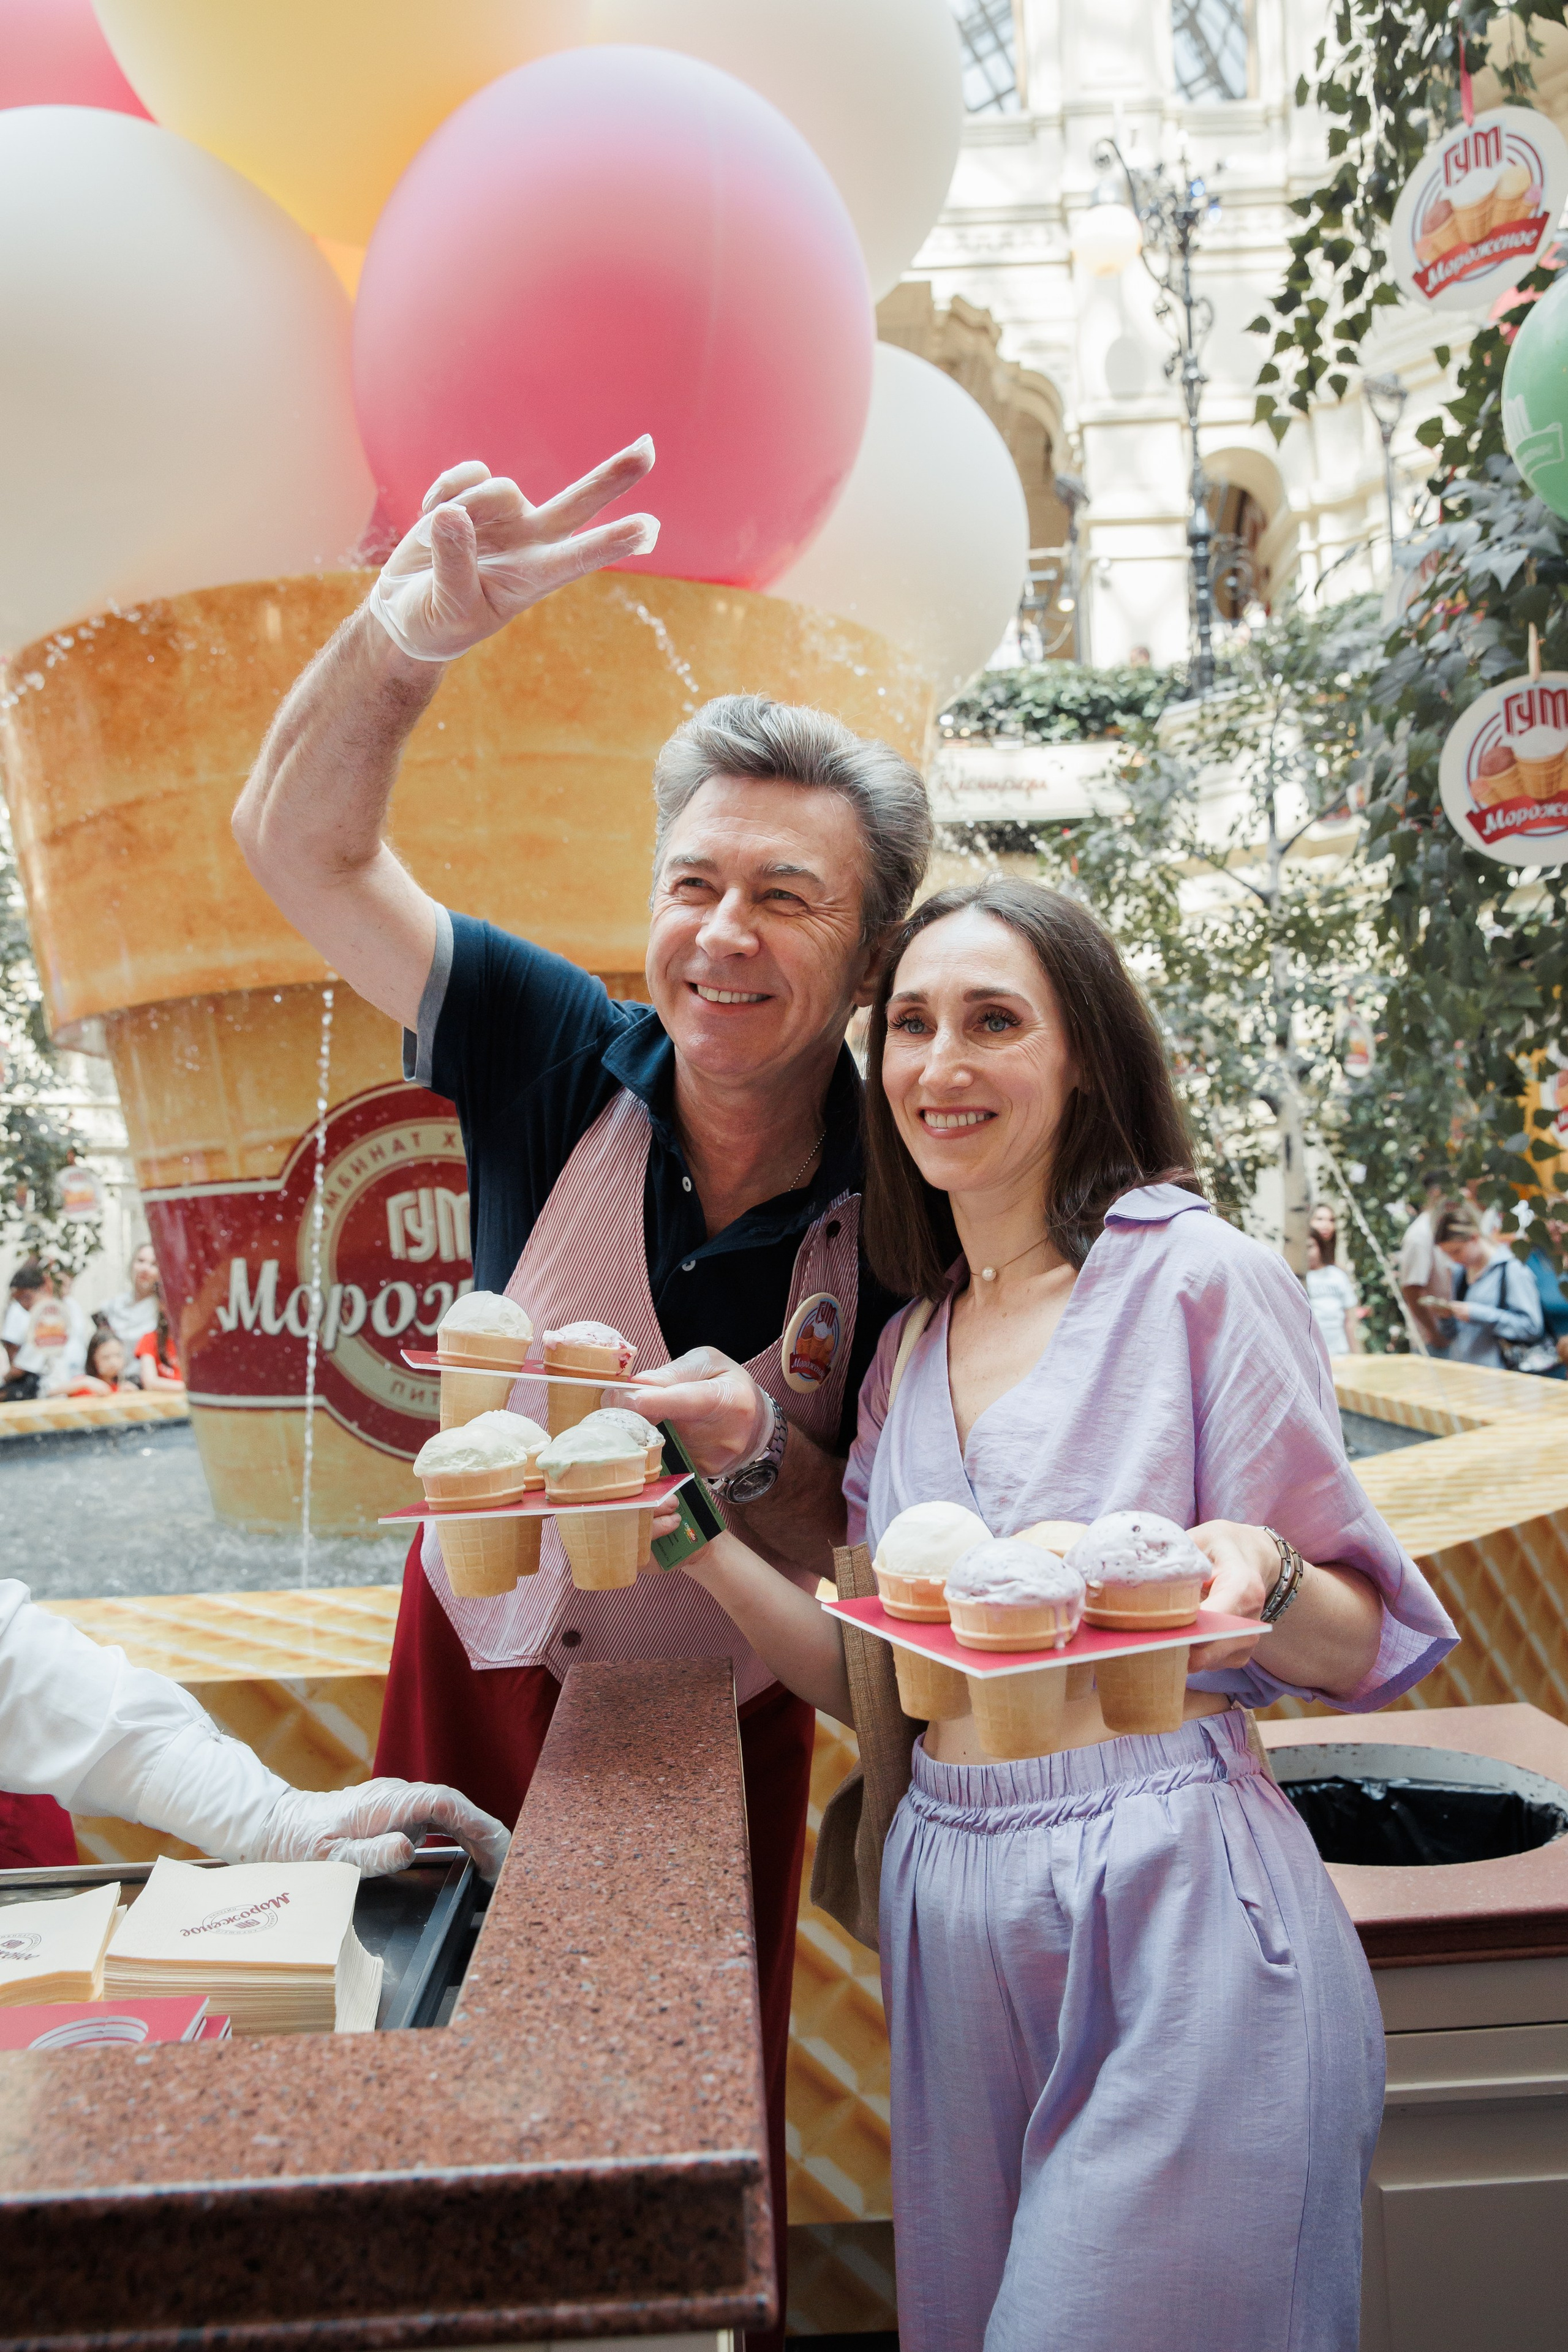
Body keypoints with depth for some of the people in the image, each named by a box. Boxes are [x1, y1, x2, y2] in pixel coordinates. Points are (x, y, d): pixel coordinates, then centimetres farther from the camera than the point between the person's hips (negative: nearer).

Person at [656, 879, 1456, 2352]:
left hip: (1174, 1910, -5)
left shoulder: (1203, 1279, -8)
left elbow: (1357, 1651, -5)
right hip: (951, 1911, 6)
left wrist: (1257, 1573, -27)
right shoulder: (906, 1357, 9)